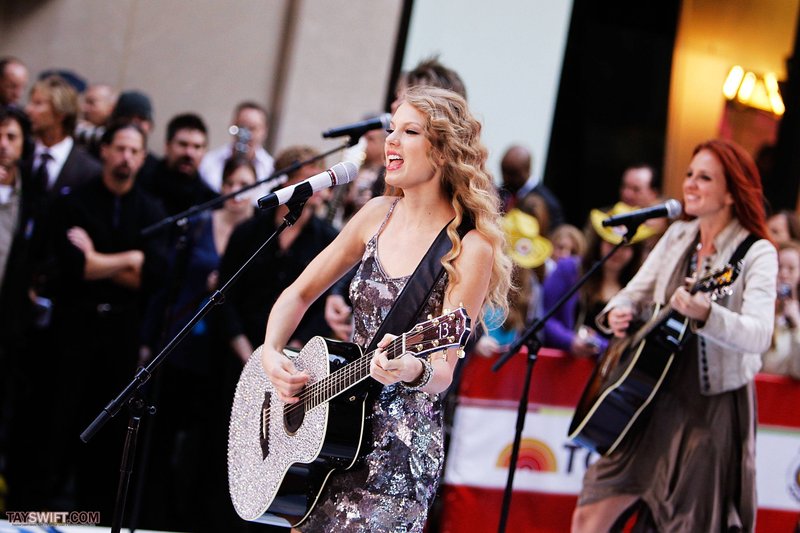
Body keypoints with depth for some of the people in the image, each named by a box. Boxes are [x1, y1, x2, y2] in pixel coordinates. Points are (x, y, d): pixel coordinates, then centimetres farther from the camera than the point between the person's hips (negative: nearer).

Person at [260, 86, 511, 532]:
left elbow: (442, 372, -13)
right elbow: (300, 295, 15)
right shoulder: (379, 215, 7)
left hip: (400, 445, -5)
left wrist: (413, 370, -33)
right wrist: (271, 355, 0)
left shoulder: (471, 247, -10)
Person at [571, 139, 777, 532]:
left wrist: (705, 315, -42)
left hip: (713, 409, -6)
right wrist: (618, 312, -10)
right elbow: (635, 292, 13)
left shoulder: (757, 254, -10)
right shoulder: (677, 236, 8)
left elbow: (760, 336, -24)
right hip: (654, 399, 6)